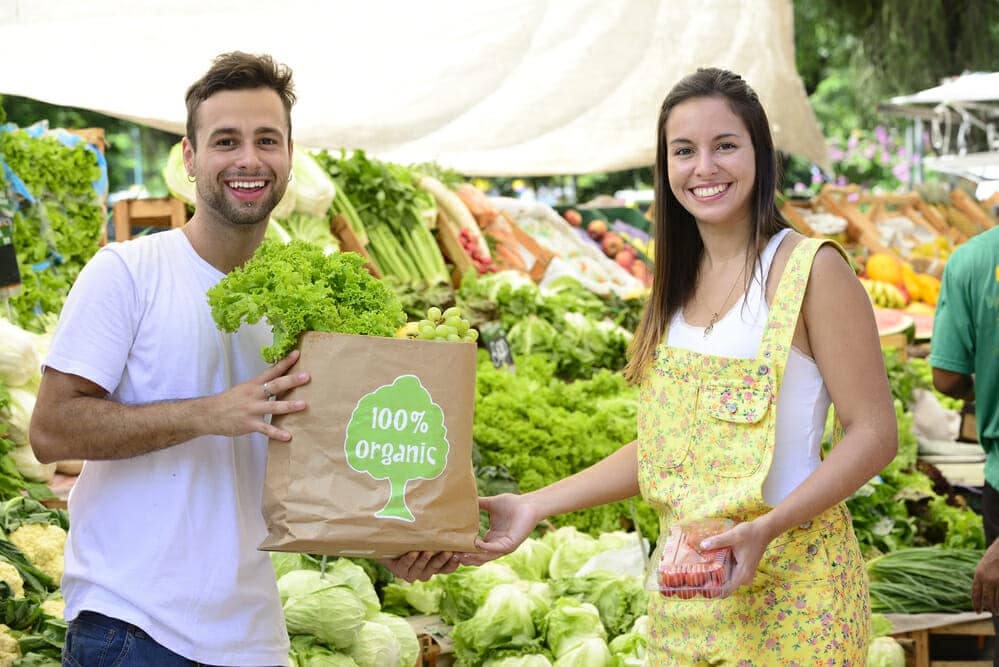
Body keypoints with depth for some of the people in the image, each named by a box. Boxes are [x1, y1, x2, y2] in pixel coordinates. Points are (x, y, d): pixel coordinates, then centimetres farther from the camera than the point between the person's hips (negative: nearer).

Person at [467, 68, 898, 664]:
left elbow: (874, 434, -11)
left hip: (788, 587, -5)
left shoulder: (811, 269, -9)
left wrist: (767, 527, -22)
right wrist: (537, 505, 6)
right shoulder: (681, 282, 9)